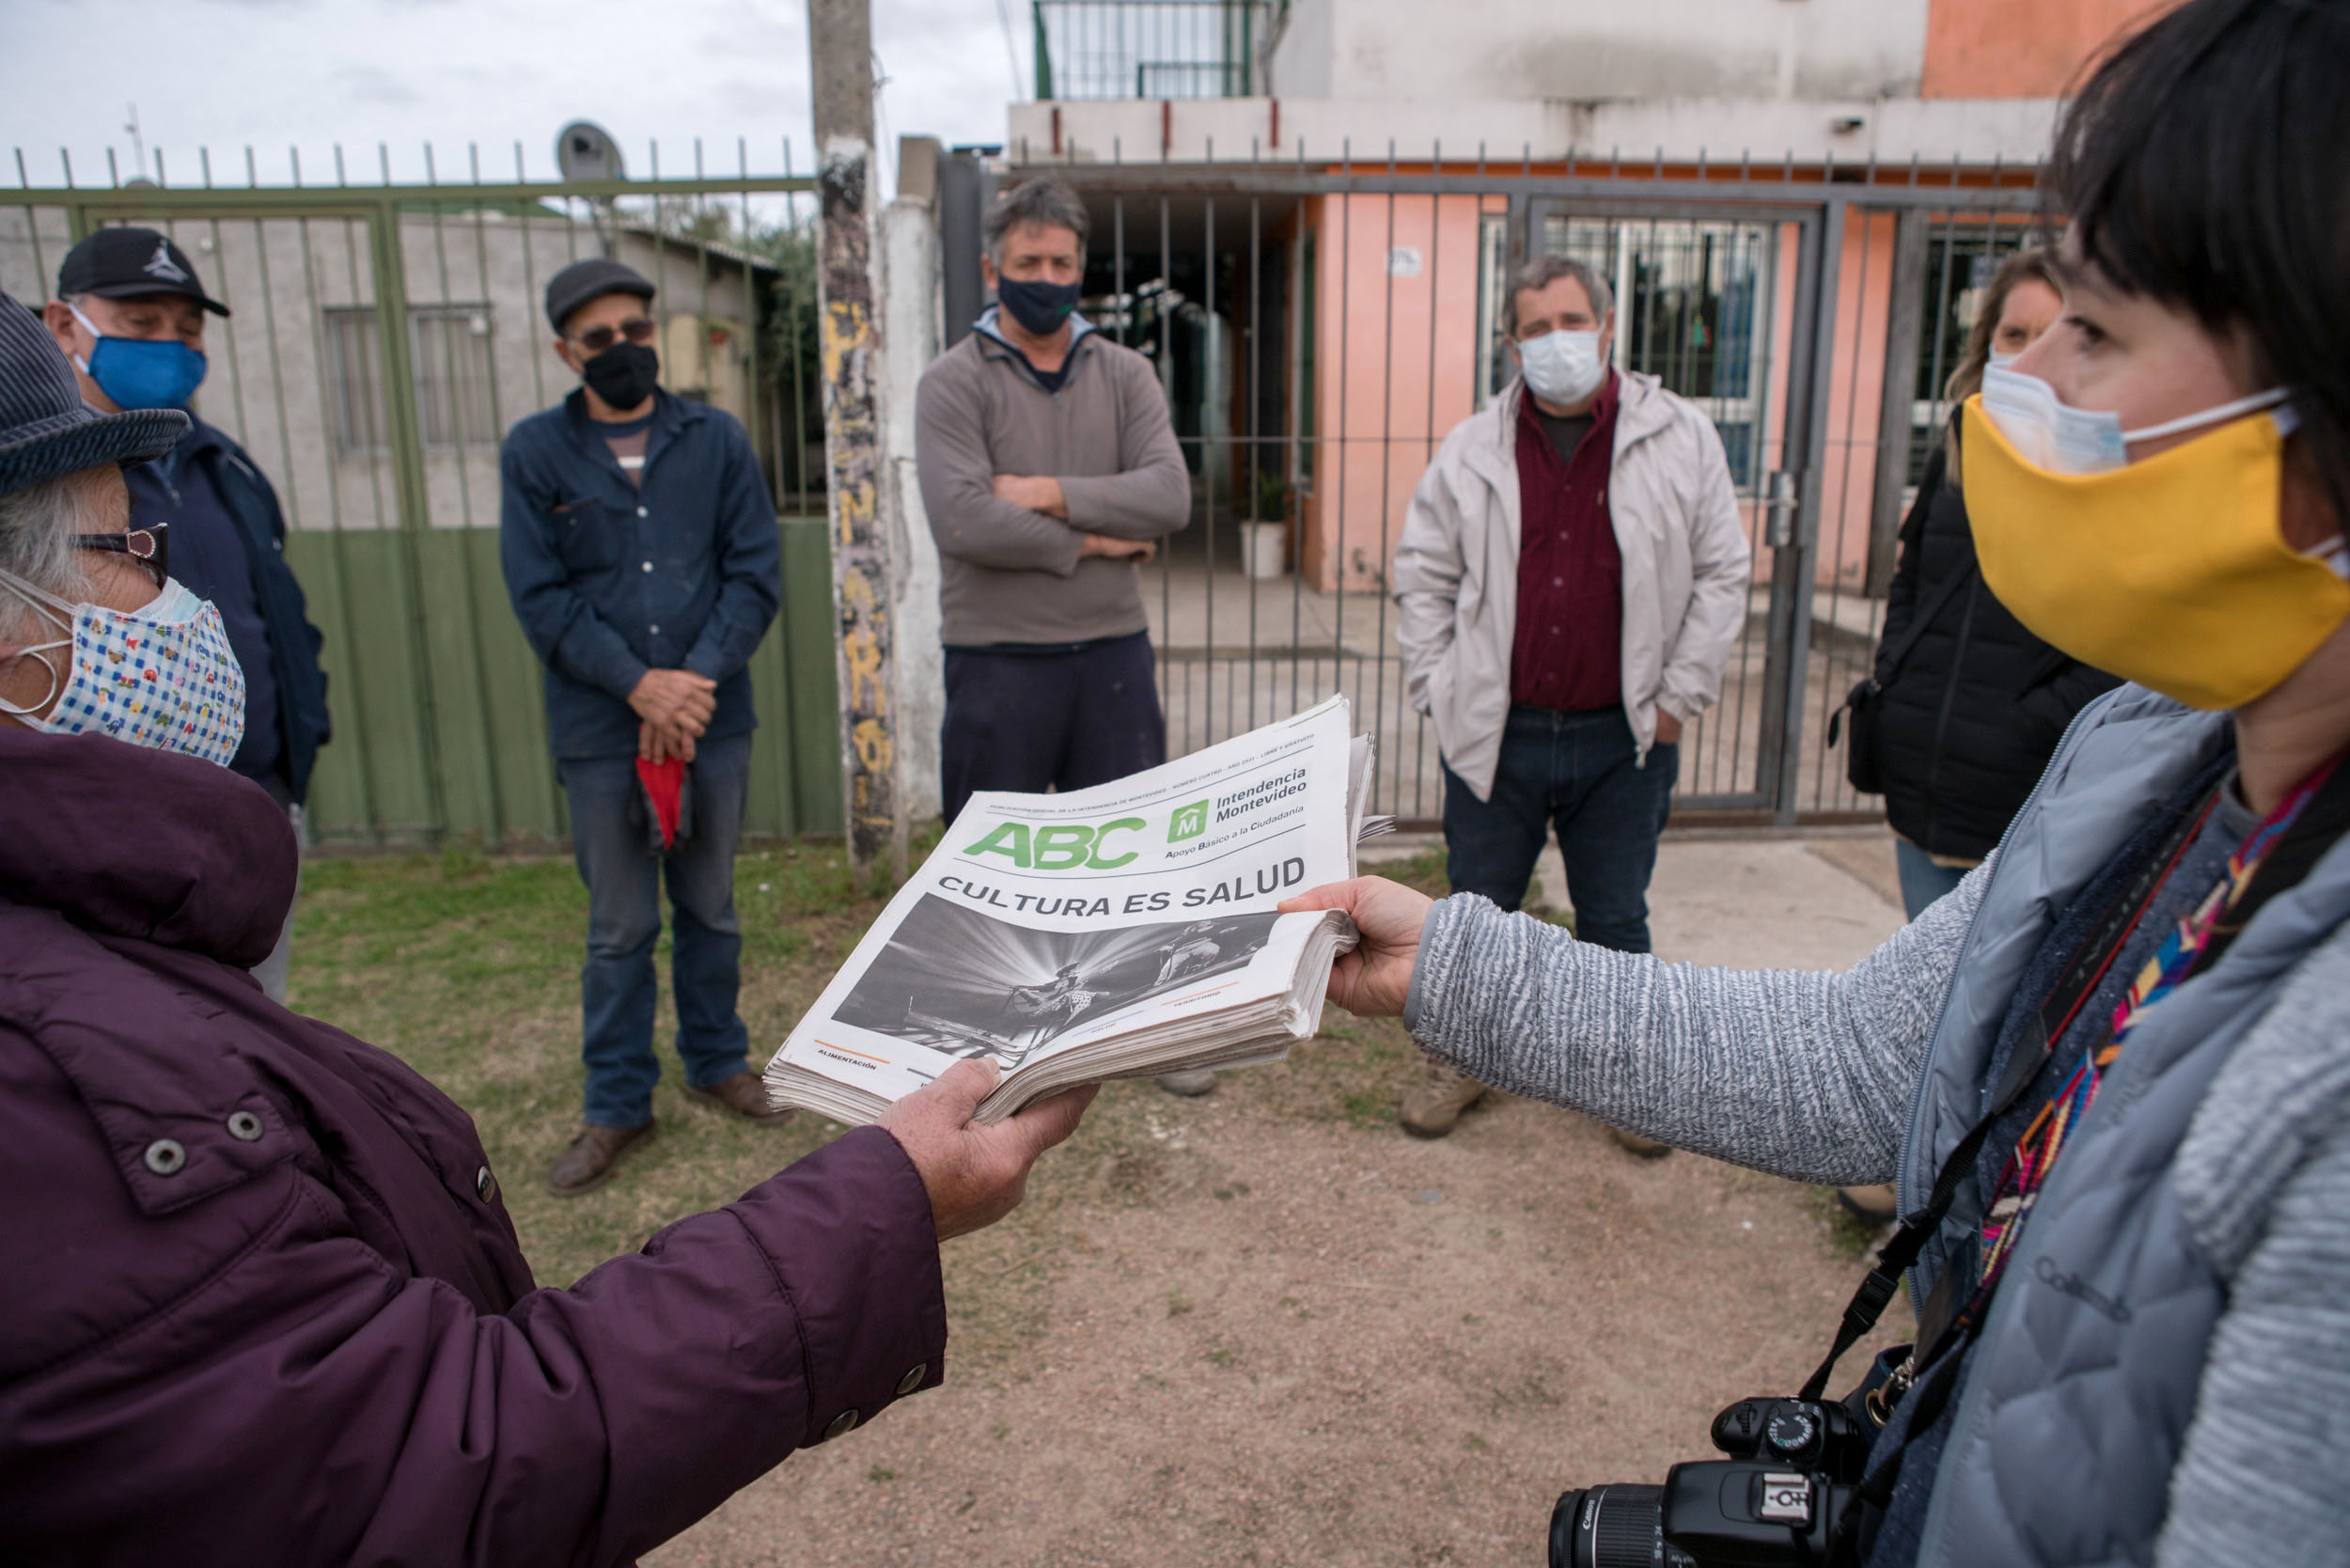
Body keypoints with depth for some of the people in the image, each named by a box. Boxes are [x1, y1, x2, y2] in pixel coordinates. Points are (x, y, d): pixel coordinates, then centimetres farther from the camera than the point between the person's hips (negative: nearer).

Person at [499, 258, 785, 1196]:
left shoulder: (716, 440, 5)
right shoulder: (534, 453, 2)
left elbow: (756, 572, -1)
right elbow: (540, 597, -4)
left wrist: (697, 677, -13)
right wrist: (638, 683, -14)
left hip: (713, 718, 1)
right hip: (601, 730, -1)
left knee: (712, 909, 14)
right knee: (620, 927, 7)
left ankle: (717, 1063, 32)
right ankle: (618, 1106, 21)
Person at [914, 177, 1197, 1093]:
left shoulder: (1124, 374, 7)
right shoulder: (954, 382, -4)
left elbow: (1169, 496, -8)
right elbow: (963, 520, -19)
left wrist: (1051, 493, -17)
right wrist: (1092, 541, -12)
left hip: (1112, 653, 3)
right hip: (997, 658, -2)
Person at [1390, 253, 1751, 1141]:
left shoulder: (1681, 440, 0)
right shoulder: (1472, 451, 2)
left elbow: (1723, 575, 3)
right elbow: (1422, 574, 8)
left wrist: (1676, 699, -1)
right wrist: (1437, 688, 1)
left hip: (1622, 737, 0)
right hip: (1497, 733, 1)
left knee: (1615, 919, 13)